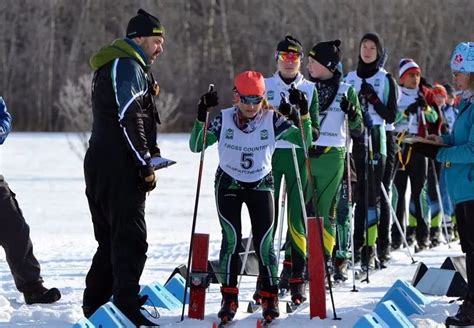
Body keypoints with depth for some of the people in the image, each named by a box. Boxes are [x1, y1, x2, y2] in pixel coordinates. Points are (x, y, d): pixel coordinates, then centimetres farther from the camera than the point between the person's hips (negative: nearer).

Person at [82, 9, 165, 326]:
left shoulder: (113, 66, 22)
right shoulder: (128, 66, -12)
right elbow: (129, 119, -20)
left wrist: (150, 151, 15)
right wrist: (146, 164, -16)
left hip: (100, 166, 10)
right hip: (120, 168, -10)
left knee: (111, 240, 16)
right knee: (131, 240, -10)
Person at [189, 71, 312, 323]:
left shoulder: (271, 120, -11)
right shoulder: (224, 119, -11)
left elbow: (304, 140, -11)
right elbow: (196, 146, -12)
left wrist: (303, 113, -26)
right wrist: (202, 117, -26)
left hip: (260, 185, 0)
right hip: (228, 184, 0)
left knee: (264, 241, -6)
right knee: (231, 239, -12)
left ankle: (270, 297, 5)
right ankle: (229, 297, -5)